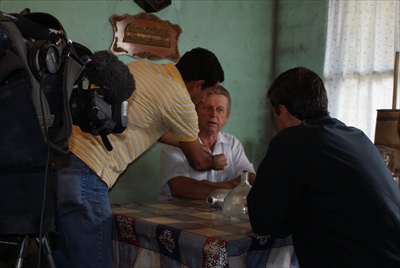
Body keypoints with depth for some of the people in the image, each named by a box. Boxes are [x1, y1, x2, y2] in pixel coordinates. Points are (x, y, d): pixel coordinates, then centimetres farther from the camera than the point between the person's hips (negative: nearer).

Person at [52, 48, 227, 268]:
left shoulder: (144, 67, 16)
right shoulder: (180, 101, -6)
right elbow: (198, 161, 11)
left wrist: (187, 141, 46)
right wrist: (214, 162, 34)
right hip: (84, 170, -9)